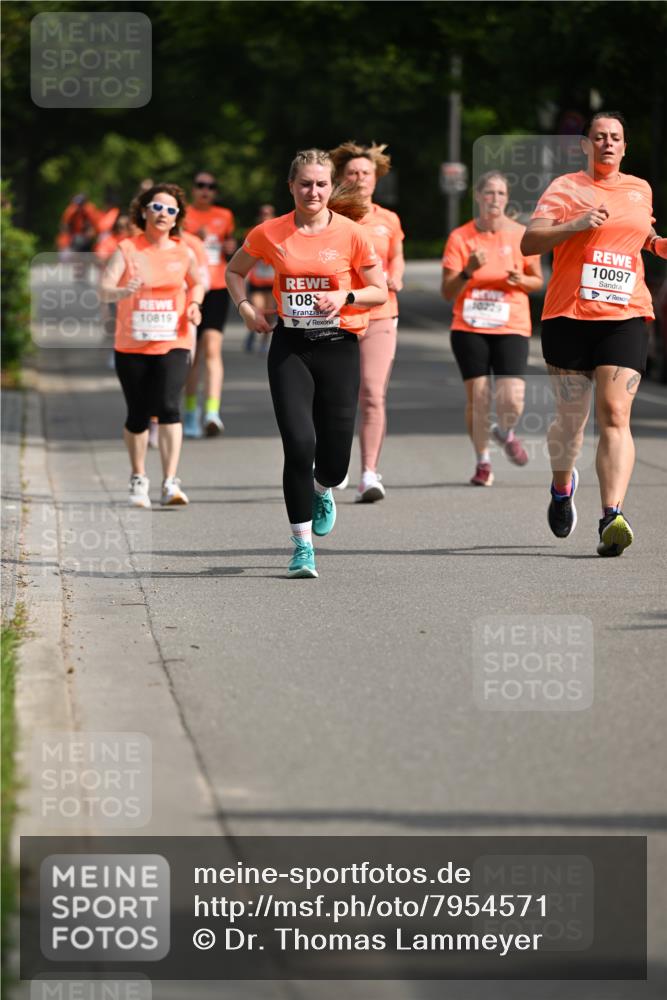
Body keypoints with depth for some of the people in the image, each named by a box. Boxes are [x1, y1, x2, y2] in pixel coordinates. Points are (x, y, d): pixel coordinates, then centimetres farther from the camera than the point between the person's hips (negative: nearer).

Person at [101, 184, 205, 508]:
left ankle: (170, 483, -19)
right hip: (132, 347, 0)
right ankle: (138, 479, 28)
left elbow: (196, 283, 23)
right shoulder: (127, 249, -2)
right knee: (138, 415, 7)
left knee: (168, 407, -17)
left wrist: (194, 305, 3)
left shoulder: (183, 253, 4)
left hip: (172, 344, 0)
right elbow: (104, 289, -11)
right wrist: (124, 292, -32)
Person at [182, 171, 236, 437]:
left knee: (213, 349, -15)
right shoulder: (182, 216, 4)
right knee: (192, 355, 6)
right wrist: (193, 239, -17)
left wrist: (230, 248, 2)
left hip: (217, 289, 1)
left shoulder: (225, 216, 12)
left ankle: (212, 412, -24)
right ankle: (190, 413, 21)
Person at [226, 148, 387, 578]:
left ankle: (321, 491, 40)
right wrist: (245, 306, 2)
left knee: (335, 458, 0)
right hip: (290, 347, 0)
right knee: (299, 442, -14)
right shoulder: (269, 233, 1)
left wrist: (345, 296, -13)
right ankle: (303, 545, -2)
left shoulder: (351, 234, -2)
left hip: (339, 346, 0)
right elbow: (235, 271, 19)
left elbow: (380, 291, 4)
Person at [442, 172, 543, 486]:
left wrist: (521, 280, -10)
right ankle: (482, 461, 17)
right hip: (469, 329, 0)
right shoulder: (460, 237, 0)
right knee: (477, 400, -4)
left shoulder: (521, 235, 2)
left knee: (512, 403, -12)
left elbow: (537, 280, 13)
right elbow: (447, 292, -1)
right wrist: (468, 271, -19)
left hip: (512, 328, 0)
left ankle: (505, 433, 23)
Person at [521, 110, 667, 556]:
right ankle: (563, 485, 37)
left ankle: (612, 517, -25)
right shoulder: (567, 188, 2)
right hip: (569, 315, -2)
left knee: (615, 415, -14)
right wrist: (575, 226, -22)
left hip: (625, 318, 2)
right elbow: (529, 242, -7)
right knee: (571, 418, 5)